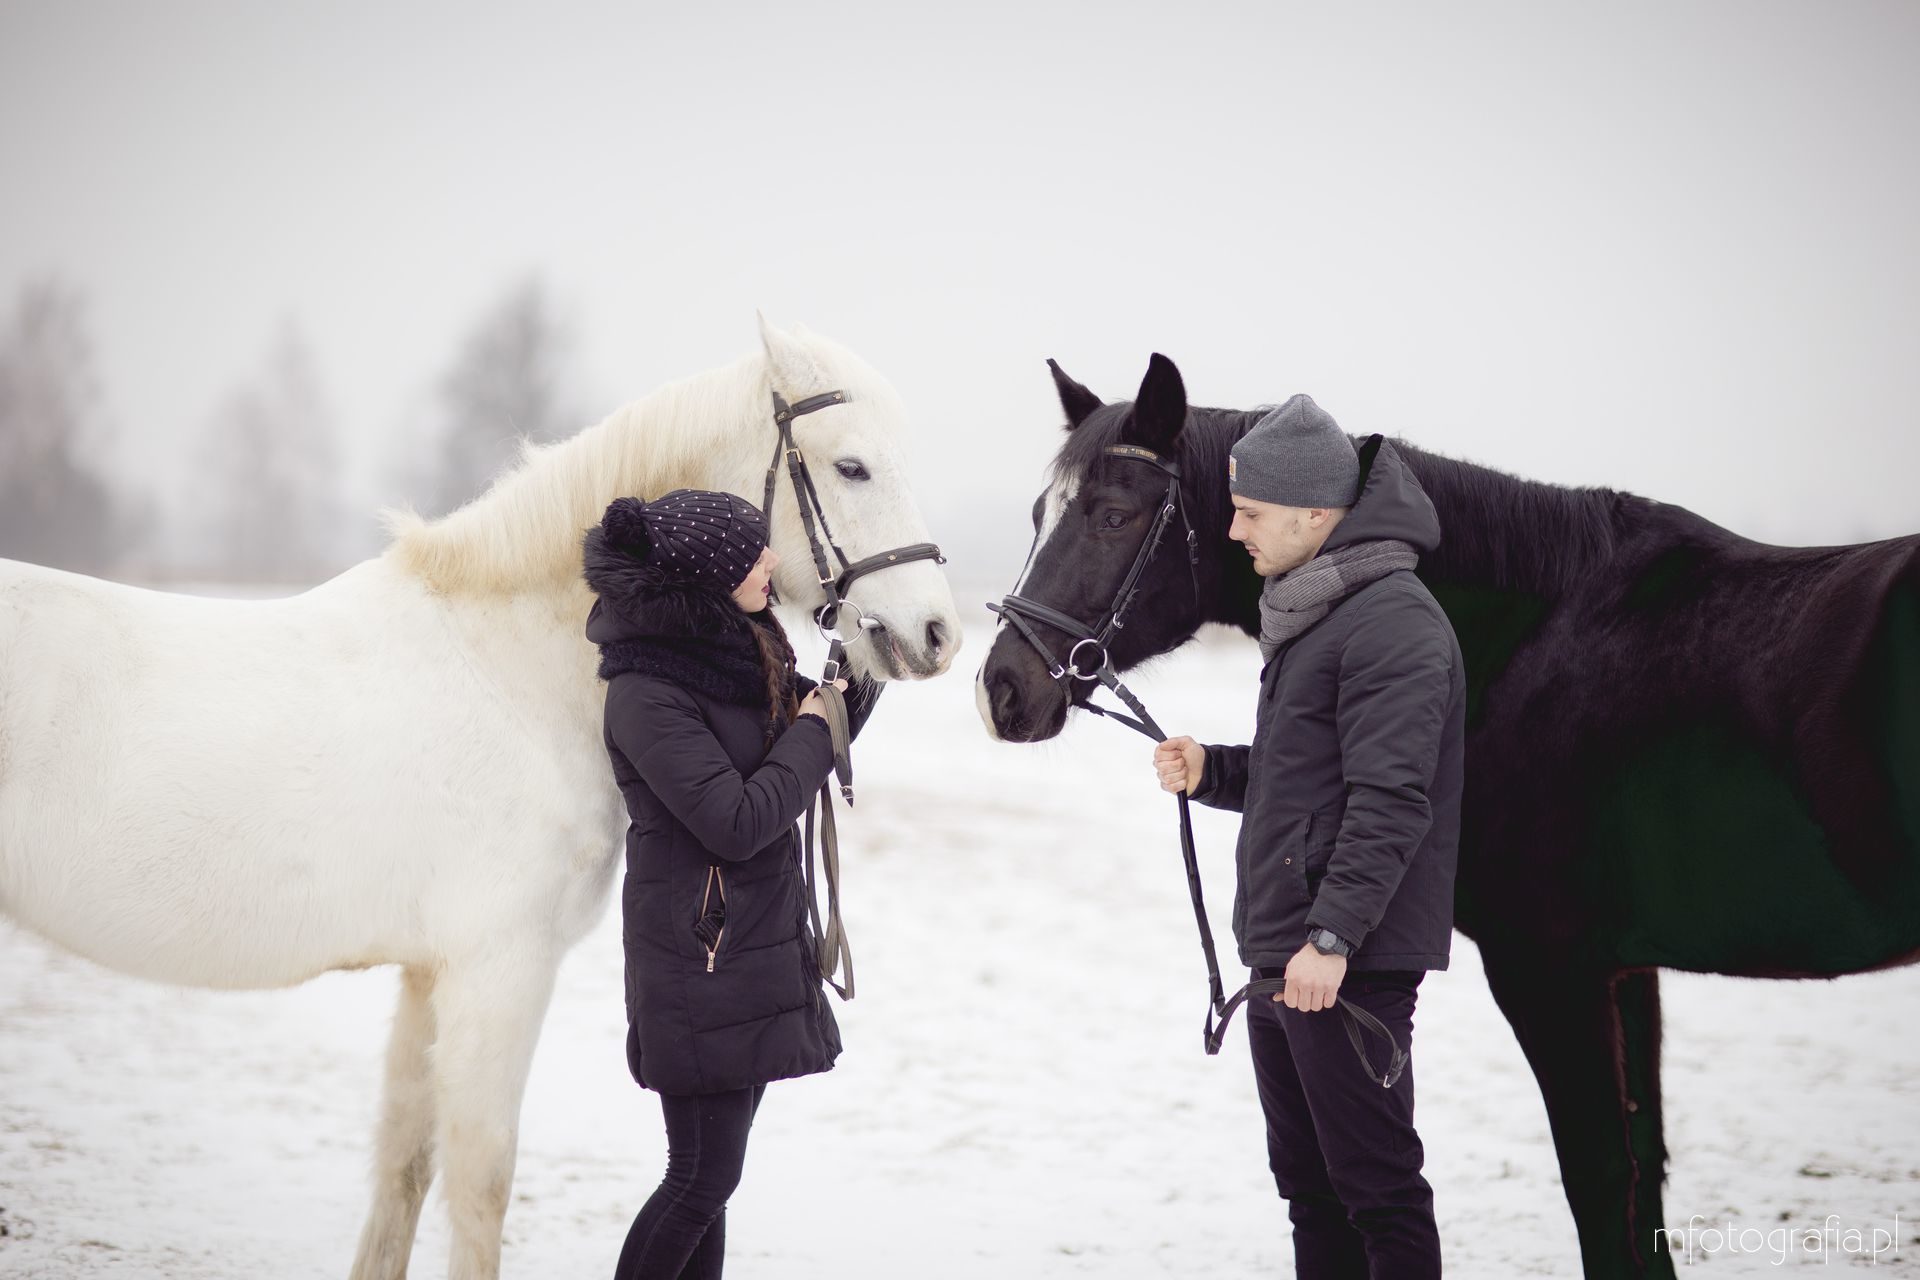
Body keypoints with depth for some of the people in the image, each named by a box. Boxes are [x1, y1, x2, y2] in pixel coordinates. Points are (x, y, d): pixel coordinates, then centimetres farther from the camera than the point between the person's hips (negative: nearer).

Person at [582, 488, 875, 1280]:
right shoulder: (646, 695, -19)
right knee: (703, 1173, -5)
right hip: (699, 958, -9)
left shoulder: (745, 654, 8)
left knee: (711, 1171, 13)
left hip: (761, 944, 9)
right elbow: (738, 821, -23)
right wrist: (813, 731, -11)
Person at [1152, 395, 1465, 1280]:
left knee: (1377, 1189, -6)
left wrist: (1332, 936, -27)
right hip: (1280, 957, 10)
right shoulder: (1305, 611, 18)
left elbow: (1390, 802, -23)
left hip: (1351, 968, -10)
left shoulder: (1393, 622, -16)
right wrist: (1211, 772, 8)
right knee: (1308, 1185, 15)